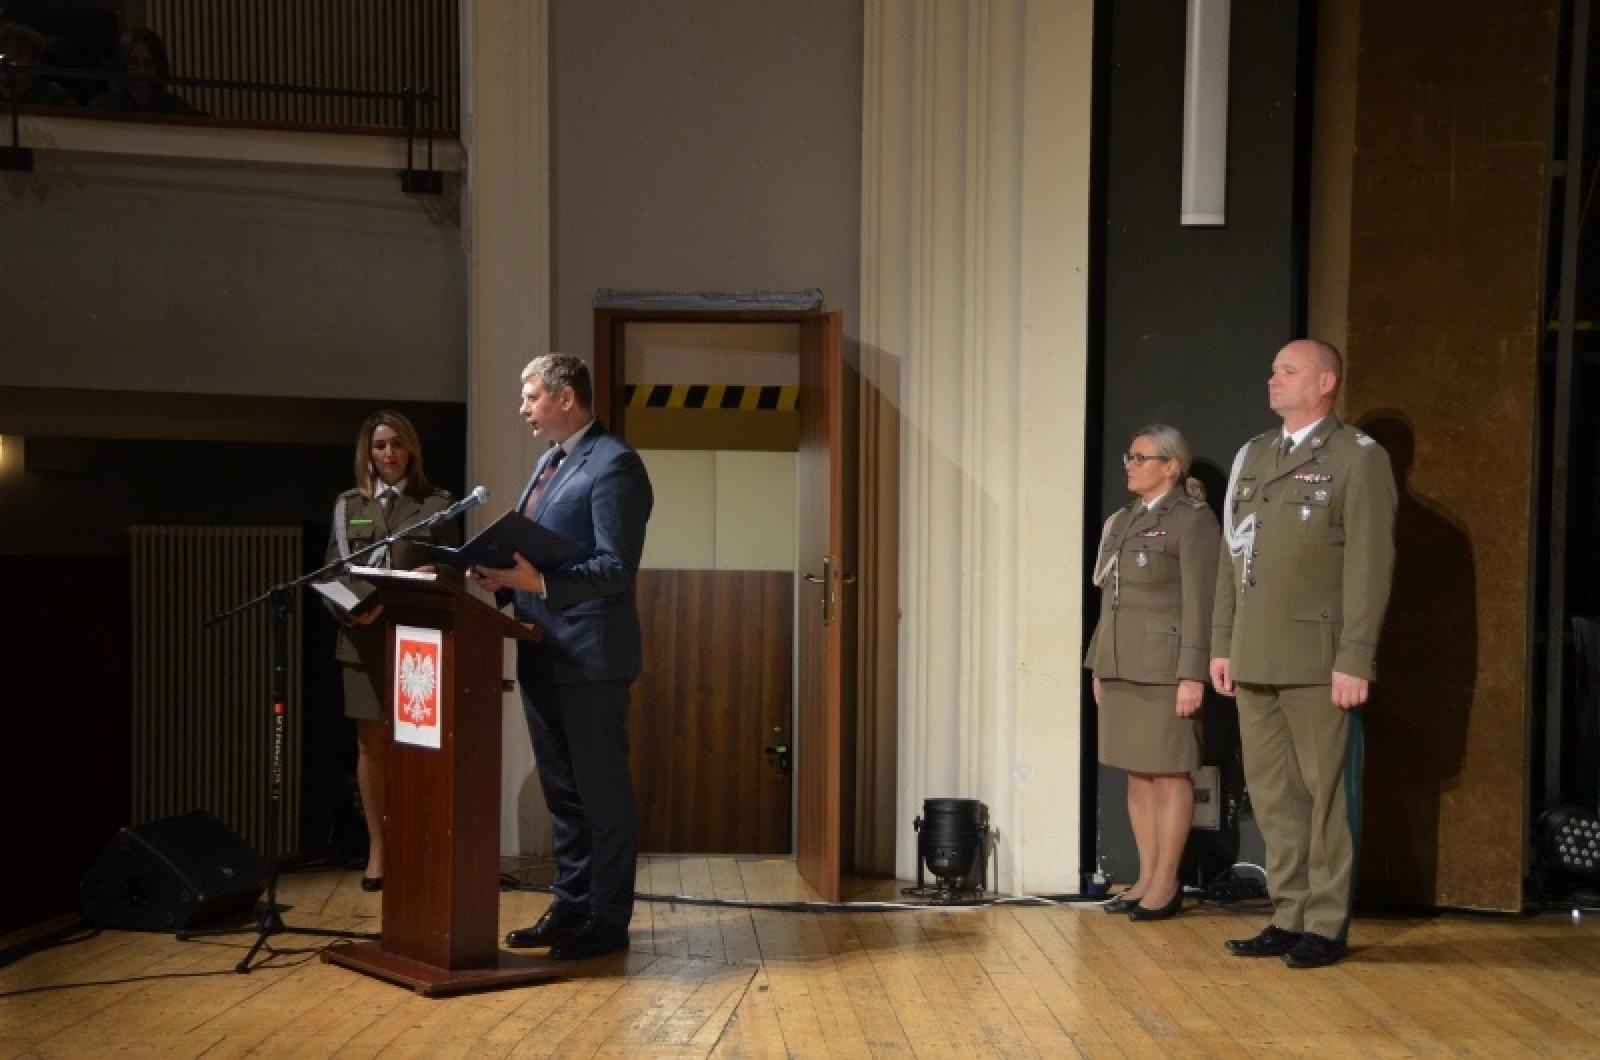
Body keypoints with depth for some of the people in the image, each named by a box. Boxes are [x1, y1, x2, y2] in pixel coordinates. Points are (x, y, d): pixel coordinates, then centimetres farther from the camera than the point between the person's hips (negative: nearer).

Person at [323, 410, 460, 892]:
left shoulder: (438, 503, 5)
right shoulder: (348, 504, 12)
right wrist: (349, 610, -12)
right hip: (364, 638, 2)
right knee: (371, 744, 5)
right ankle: (377, 849, 13)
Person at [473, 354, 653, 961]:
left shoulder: (613, 465, -13)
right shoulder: (549, 462, 17)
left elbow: (617, 568, -19)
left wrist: (540, 581, -29)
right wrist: (504, 577, 3)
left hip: (590, 656, -9)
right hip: (543, 655, 10)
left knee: (603, 791, 1)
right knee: (561, 791, 16)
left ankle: (608, 921, 10)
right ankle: (571, 906, 27)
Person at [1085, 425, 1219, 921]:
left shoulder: (1192, 519, -7)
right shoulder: (1121, 520, 15)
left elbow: (1200, 603, -13)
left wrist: (1192, 675, -18)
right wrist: (1099, 667, 16)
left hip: (1165, 668, -7)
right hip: (1122, 668, 8)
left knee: (1169, 774, 0)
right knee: (1136, 774, 11)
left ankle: (1166, 884, 7)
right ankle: (1146, 878, 18)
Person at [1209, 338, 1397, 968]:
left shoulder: (1358, 459, -3)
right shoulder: (1251, 456, 16)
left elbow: (1370, 566, -10)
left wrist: (1355, 660, -15)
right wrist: (1221, 645, 12)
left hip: (1317, 660, -6)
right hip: (1254, 659, 6)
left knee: (1326, 793, 3)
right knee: (1272, 796, 10)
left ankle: (1327, 926, 12)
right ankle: (1289, 917, 19)